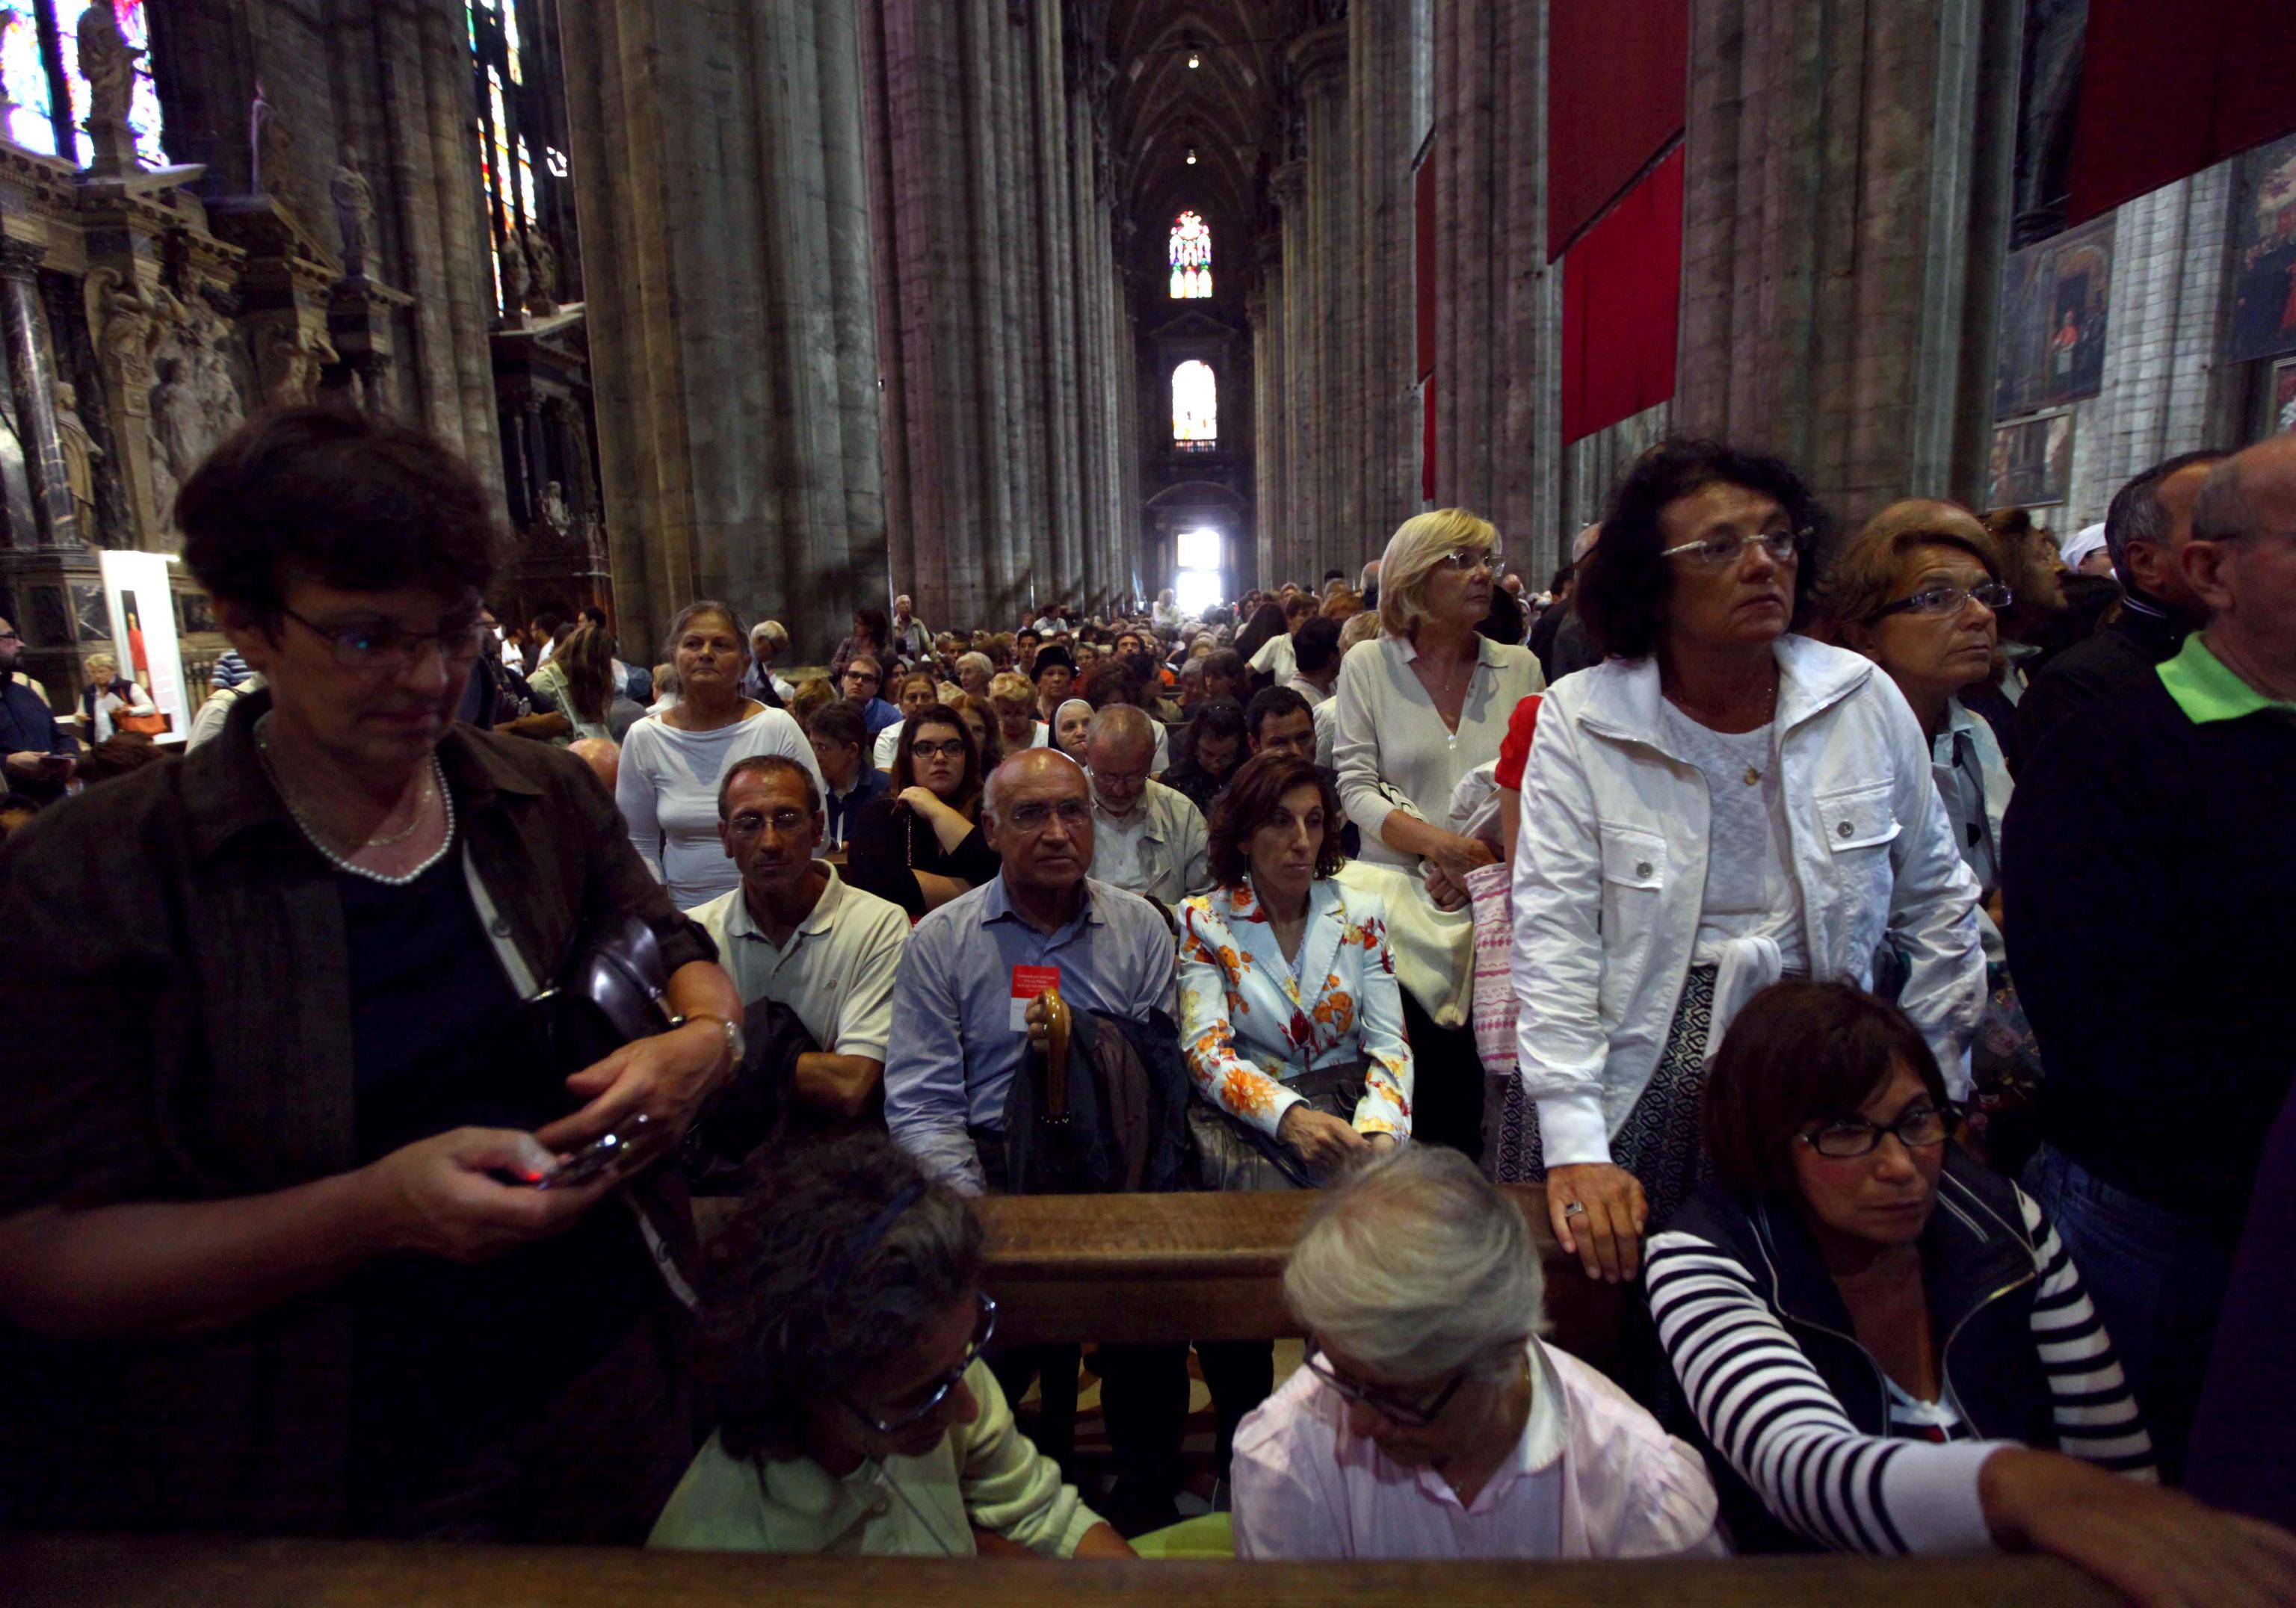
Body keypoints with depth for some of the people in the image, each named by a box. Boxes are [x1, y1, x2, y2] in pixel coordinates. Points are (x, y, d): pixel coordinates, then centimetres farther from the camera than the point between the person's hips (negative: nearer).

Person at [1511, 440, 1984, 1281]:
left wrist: (1941, 1094, 12)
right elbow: (1554, 938, -13)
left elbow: (1936, 904, 11)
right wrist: (1575, 1147, -17)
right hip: (1648, 1085, -2)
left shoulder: (1864, 698, 0)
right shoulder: (1581, 718, -10)